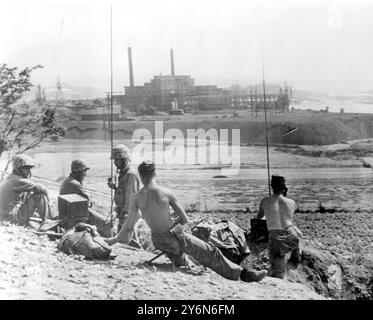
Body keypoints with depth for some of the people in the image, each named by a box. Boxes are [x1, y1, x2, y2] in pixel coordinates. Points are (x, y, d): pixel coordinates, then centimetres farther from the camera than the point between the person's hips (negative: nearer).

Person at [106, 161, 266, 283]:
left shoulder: (137, 199, -8)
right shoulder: (167, 193, -16)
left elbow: (129, 224, 1)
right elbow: (184, 219, -10)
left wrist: (116, 238, 18)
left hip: (158, 240, 4)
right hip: (175, 237, -4)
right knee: (210, 252, 5)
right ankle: (242, 273, 11)